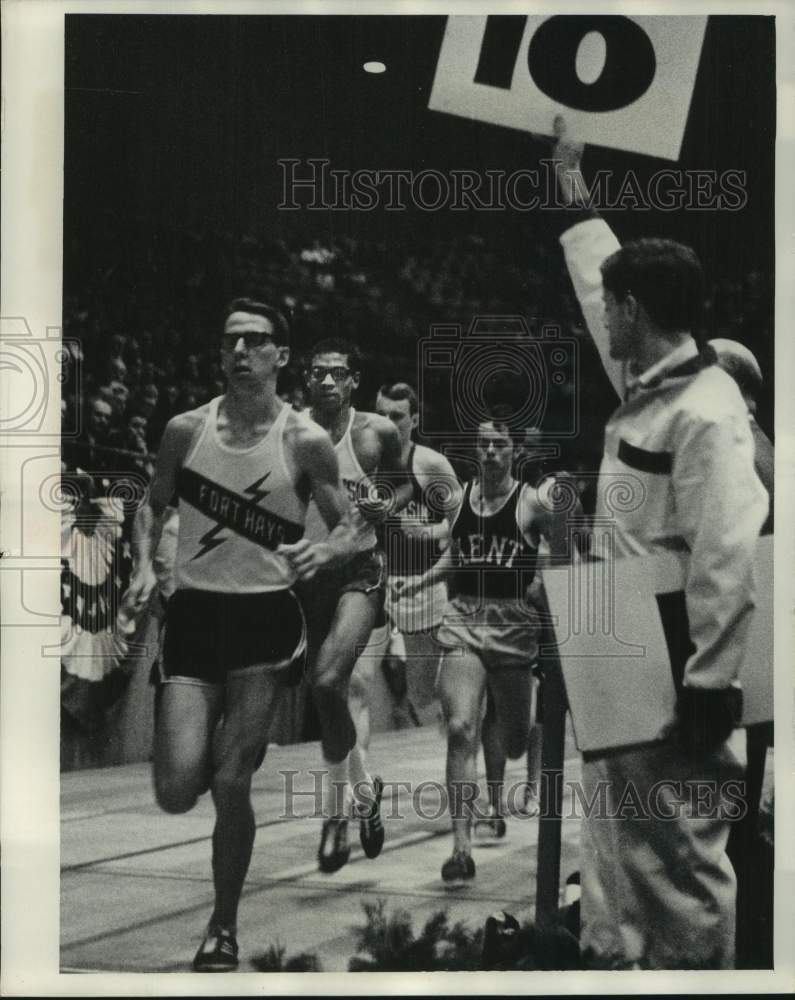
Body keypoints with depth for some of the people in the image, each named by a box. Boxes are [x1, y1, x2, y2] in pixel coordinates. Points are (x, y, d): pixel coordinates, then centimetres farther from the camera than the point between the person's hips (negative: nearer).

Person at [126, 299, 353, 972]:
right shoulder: (186, 429, 2)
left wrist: (321, 553, -21)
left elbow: (346, 531, 2)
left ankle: (224, 927, 19)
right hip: (193, 613, 2)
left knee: (230, 785, -2)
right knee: (175, 792, -8)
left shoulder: (305, 442, -4)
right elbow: (154, 505, 17)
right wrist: (144, 565, -1)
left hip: (266, 618, -2)